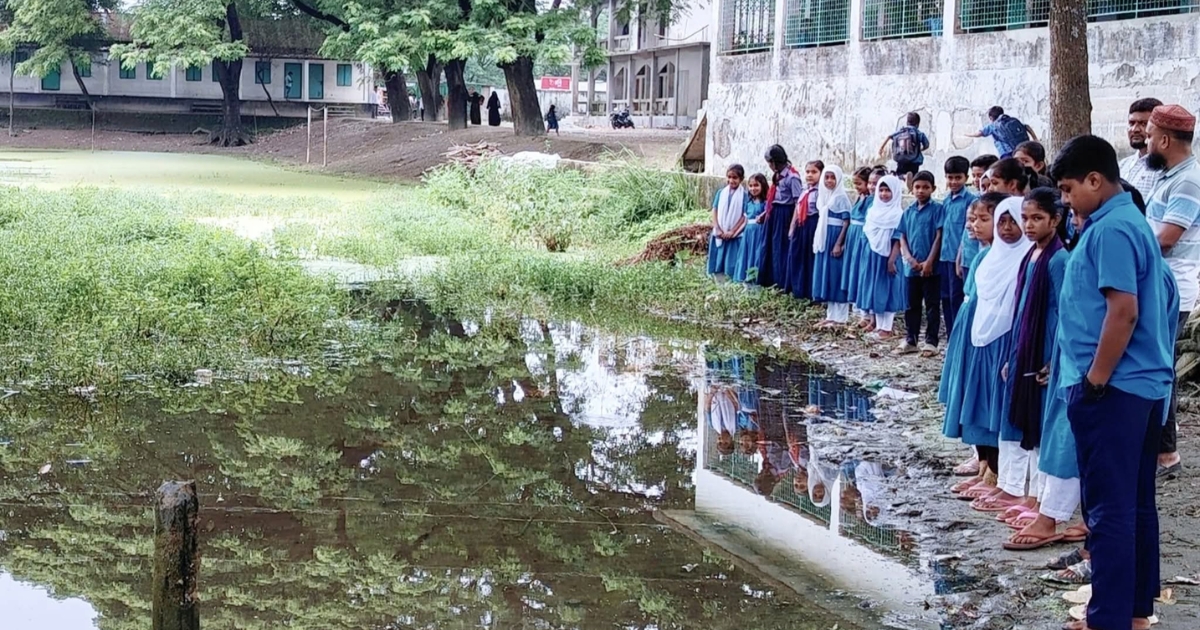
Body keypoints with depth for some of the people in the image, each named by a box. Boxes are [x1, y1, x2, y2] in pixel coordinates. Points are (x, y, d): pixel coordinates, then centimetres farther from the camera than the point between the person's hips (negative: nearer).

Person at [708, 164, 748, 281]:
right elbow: (714, 211, 5)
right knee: (718, 261, 7)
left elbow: (744, 216, -7)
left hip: (735, 236, -4)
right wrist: (717, 229, -7)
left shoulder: (744, 195, -5)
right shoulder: (721, 193, 6)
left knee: (732, 264, -4)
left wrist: (732, 232, -12)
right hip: (720, 234, 4)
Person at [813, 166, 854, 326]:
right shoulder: (823, 196, 12)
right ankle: (831, 316, 16)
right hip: (824, 240, 8)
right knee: (826, 276, 9)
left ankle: (840, 318, -1)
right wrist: (817, 241, 15)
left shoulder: (841, 197, -11)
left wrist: (838, 244, -19)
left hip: (836, 239, -8)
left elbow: (846, 223, -14)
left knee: (837, 277, -5)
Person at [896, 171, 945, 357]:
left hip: (931, 266, -5)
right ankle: (910, 340, 20)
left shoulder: (937, 209, -5)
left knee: (932, 305, 2)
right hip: (911, 267, 5)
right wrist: (910, 259, -6)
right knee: (912, 304, 12)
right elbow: (902, 237, 8)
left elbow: (939, 236, -9)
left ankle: (931, 341, 8)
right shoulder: (909, 211, 9)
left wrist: (929, 261, -14)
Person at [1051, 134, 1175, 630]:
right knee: (1135, 503, 14)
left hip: (1113, 388, -10)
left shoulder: (1110, 230, -15)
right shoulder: (1132, 222, 15)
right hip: (1144, 385, 10)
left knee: (1110, 509, -6)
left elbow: (1124, 311, -23)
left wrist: (1094, 381, -18)